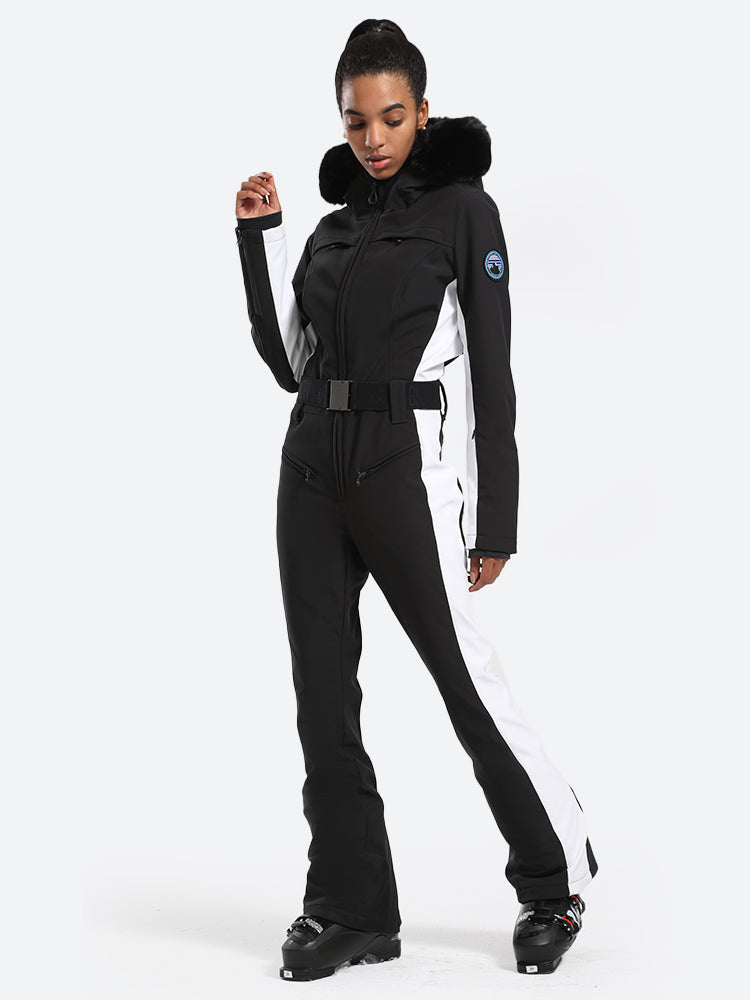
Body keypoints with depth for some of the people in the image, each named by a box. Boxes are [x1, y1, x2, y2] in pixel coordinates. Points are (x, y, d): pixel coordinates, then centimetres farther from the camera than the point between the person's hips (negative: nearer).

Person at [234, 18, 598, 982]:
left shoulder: (461, 207, 0)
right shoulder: (333, 226, 17)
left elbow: (492, 371, -4)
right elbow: (290, 361, 14)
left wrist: (495, 518, -8)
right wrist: (260, 236, 9)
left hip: (402, 462, -6)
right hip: (311, 466, 6)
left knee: (466, 677, -2)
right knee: (322, 692, 4)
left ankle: (557, 882, 15)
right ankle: (353, 909, 14)